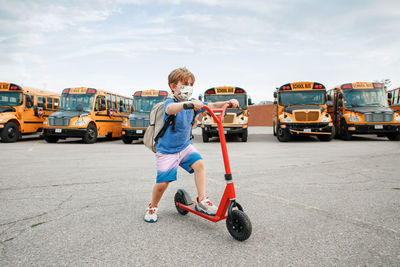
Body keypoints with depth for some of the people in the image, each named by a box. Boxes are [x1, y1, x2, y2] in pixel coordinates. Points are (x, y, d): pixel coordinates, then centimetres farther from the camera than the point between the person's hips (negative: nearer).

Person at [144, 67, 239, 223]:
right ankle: (153, 207, 24)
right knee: (162, 183, -5)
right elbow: (170, 109, -42)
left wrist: (228, 103, -17)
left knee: (199, 163, -20)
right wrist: (188, 103, -61)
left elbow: (211, 106, 0)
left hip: (185, 146, 5)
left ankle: (201, 201, -9)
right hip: (167, 150, -5)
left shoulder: (193, 103, 2)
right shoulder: (170, 102, -17)